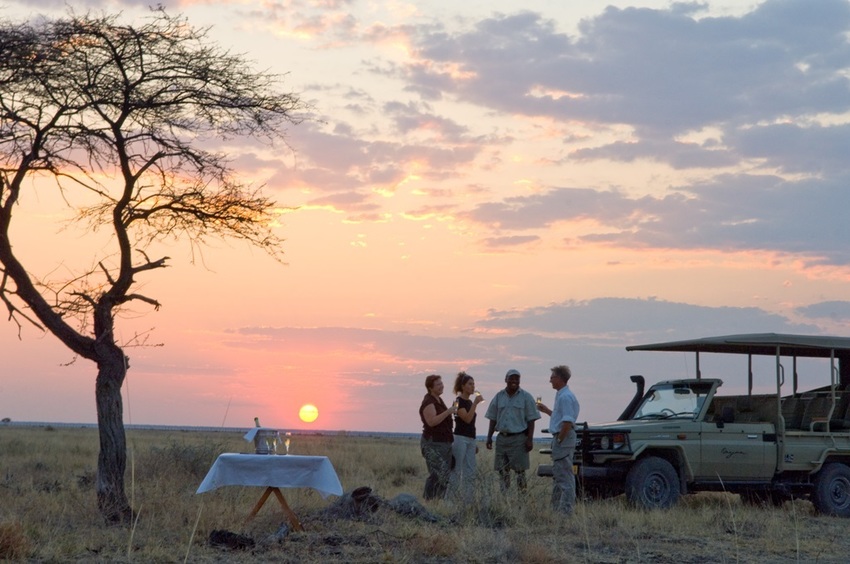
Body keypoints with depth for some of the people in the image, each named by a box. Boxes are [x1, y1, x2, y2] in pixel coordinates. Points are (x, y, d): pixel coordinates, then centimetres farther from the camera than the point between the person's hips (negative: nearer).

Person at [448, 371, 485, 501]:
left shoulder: (470, 402, 16)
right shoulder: (459, 401, -8)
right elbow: (467, 419, -20)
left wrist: (474, 443, 21)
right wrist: (475, 403, -20)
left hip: (470, 439, 8)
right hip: (460, 438, -8)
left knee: (470, 473, 6)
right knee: (456, 471, -7)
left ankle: (467, 500, 9)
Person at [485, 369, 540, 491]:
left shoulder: (526, 397, 0)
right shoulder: (499, 396, 10)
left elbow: (531, 420, -2)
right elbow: (493, 419, 13)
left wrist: (530, 439, -10)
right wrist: (489, 437, 7)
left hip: (519, 438, -4)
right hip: (502, 438, 4)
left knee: (520, 470, -3)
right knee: (502, 470, 6)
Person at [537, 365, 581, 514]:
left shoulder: (565, 397, -16)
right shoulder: (561, 395, 17)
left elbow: (567, 422, -23)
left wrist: (559, 439, -20)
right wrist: (547, 411, 24)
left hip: (564, 439, -11)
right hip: (561, 438, 11)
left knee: (564, 475, -9)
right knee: (558, 474, 16)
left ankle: (566, 509, -9)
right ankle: (557, 507, 23)